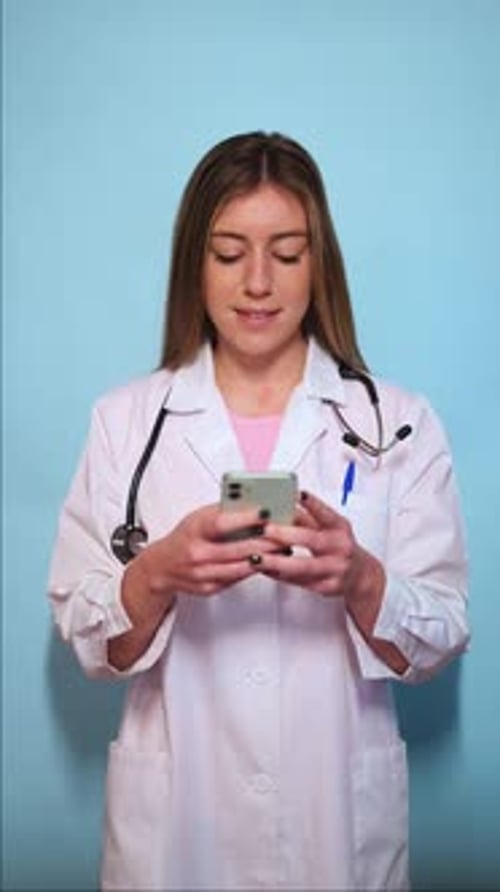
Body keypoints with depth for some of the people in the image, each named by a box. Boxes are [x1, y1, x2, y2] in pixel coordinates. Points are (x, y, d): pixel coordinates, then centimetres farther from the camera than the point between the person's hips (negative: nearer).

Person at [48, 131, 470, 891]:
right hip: (173, 810, 1)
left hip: (341, 809, 0)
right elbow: (83, 638, -3)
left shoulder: (399, 425, -3)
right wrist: (157, 575, -23)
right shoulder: (125, 421, -2)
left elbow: (442, 637, -4)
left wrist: (359, 579, -23)